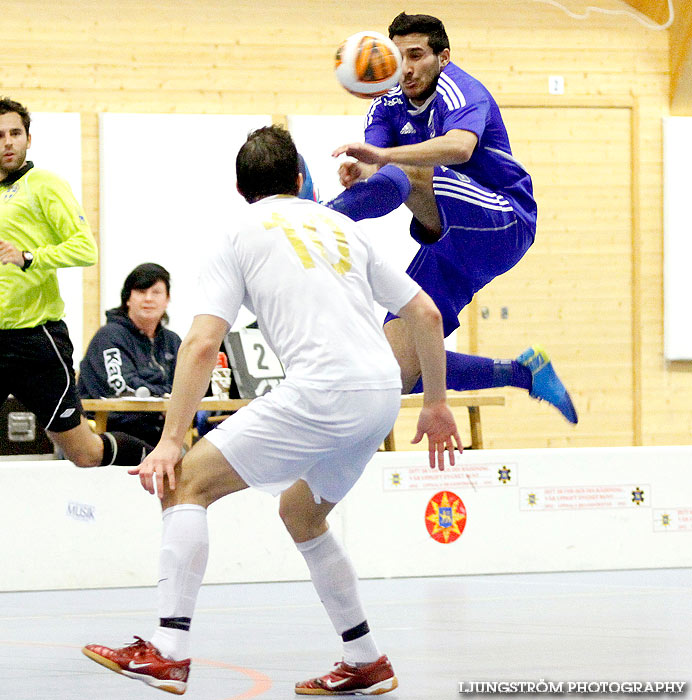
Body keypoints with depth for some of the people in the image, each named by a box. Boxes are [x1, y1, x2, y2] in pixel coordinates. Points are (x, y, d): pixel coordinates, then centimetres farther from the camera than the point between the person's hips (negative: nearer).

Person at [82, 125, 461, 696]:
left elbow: (202, 344, -1)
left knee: (187, 482, 1)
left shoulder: (242, 236, 10)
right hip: (384, 393, 6)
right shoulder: (342, 227, 26)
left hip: (323, 392, -6)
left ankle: (168, 652, -11)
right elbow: (427, 314, 24)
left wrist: (171, 441, -2)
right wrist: (436, 403, 34)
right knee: (301, 513, 28)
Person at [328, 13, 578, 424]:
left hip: (503, 226, -8)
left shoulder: (458, 90, -13)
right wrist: (358, 170, -36)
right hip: (449, 249, 8)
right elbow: (372, 163, -10)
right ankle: (522, 373, 10)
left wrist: (384, 156, -52)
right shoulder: (389, 106, 8)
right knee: (397, 374, -2)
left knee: (406, 175, -34)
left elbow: (459, 146, -37)